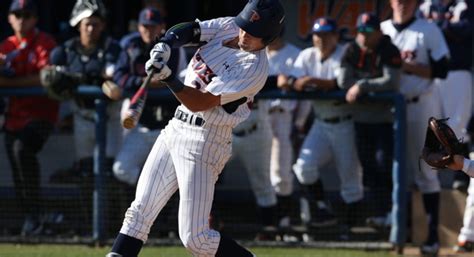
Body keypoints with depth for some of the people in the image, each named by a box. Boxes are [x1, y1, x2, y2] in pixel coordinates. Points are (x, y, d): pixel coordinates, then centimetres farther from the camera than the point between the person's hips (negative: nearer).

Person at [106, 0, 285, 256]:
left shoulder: (254, 68, -18)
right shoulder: (228, 27, 4)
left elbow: (201, 103, -23)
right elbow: (186, 31, -3)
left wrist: (168, 78, -36)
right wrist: (164, 45, -24)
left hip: (204, 145, -8)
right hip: (176, 130, 8)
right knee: (139, 212, 4)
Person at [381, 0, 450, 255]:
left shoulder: (428, 30, -3)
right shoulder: (381, 30, 9)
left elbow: (441, 70, -9)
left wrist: (407, 66, -18)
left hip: (421, 105, -4)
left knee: (424, 170, -5)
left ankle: (433, 234, -2)